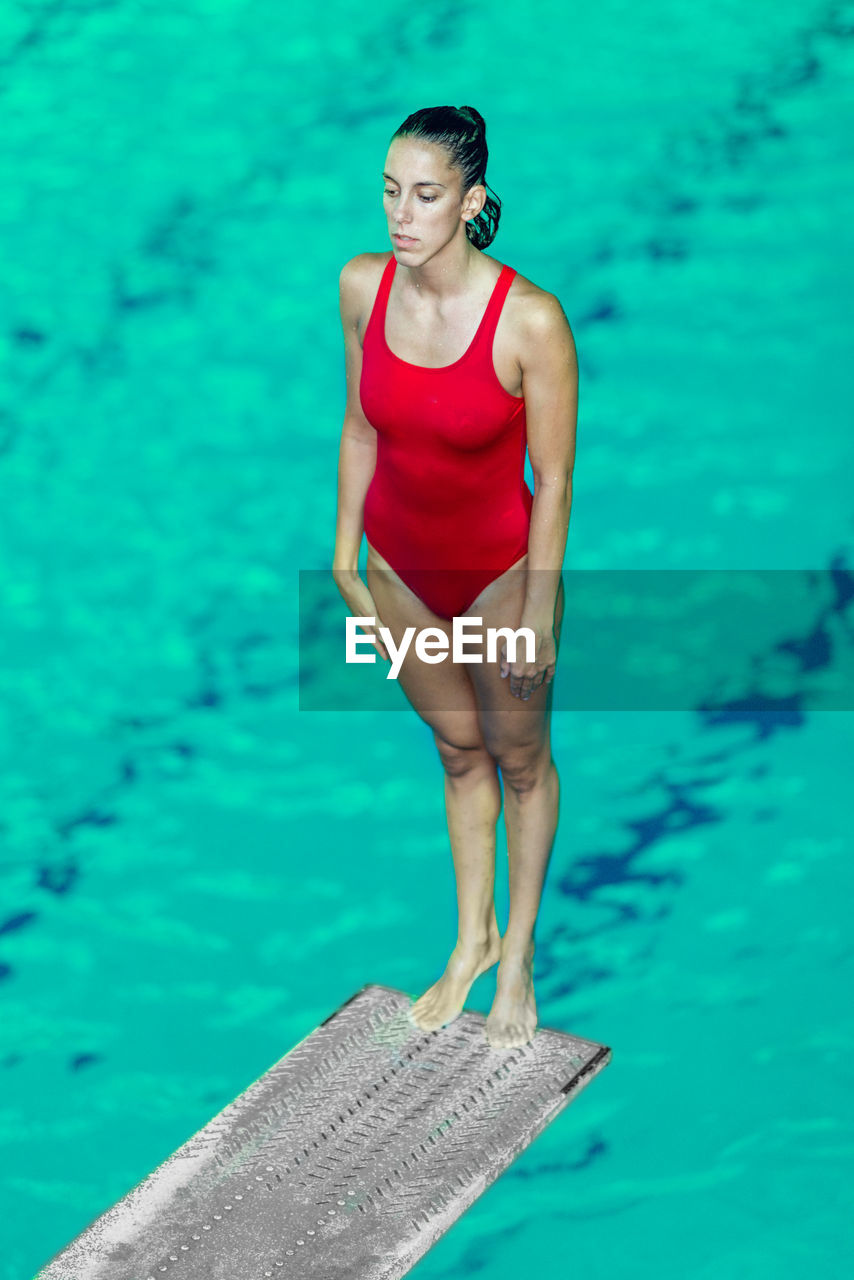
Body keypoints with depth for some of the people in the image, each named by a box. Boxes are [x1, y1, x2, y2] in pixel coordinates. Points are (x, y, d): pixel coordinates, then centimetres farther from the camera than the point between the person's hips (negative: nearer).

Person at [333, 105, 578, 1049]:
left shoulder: (530, 322, -28)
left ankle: (517, 957, 37)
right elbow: (360, 426, 1)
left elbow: (553, 477, -18)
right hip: (402, 567, 4)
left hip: (500, 571, -4)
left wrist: (537, 614, -13)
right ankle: (472, 938, 42)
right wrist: (345, 552, 7)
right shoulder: (363, 286, -14)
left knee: (519, 759, 17)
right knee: (458, 750, 23)